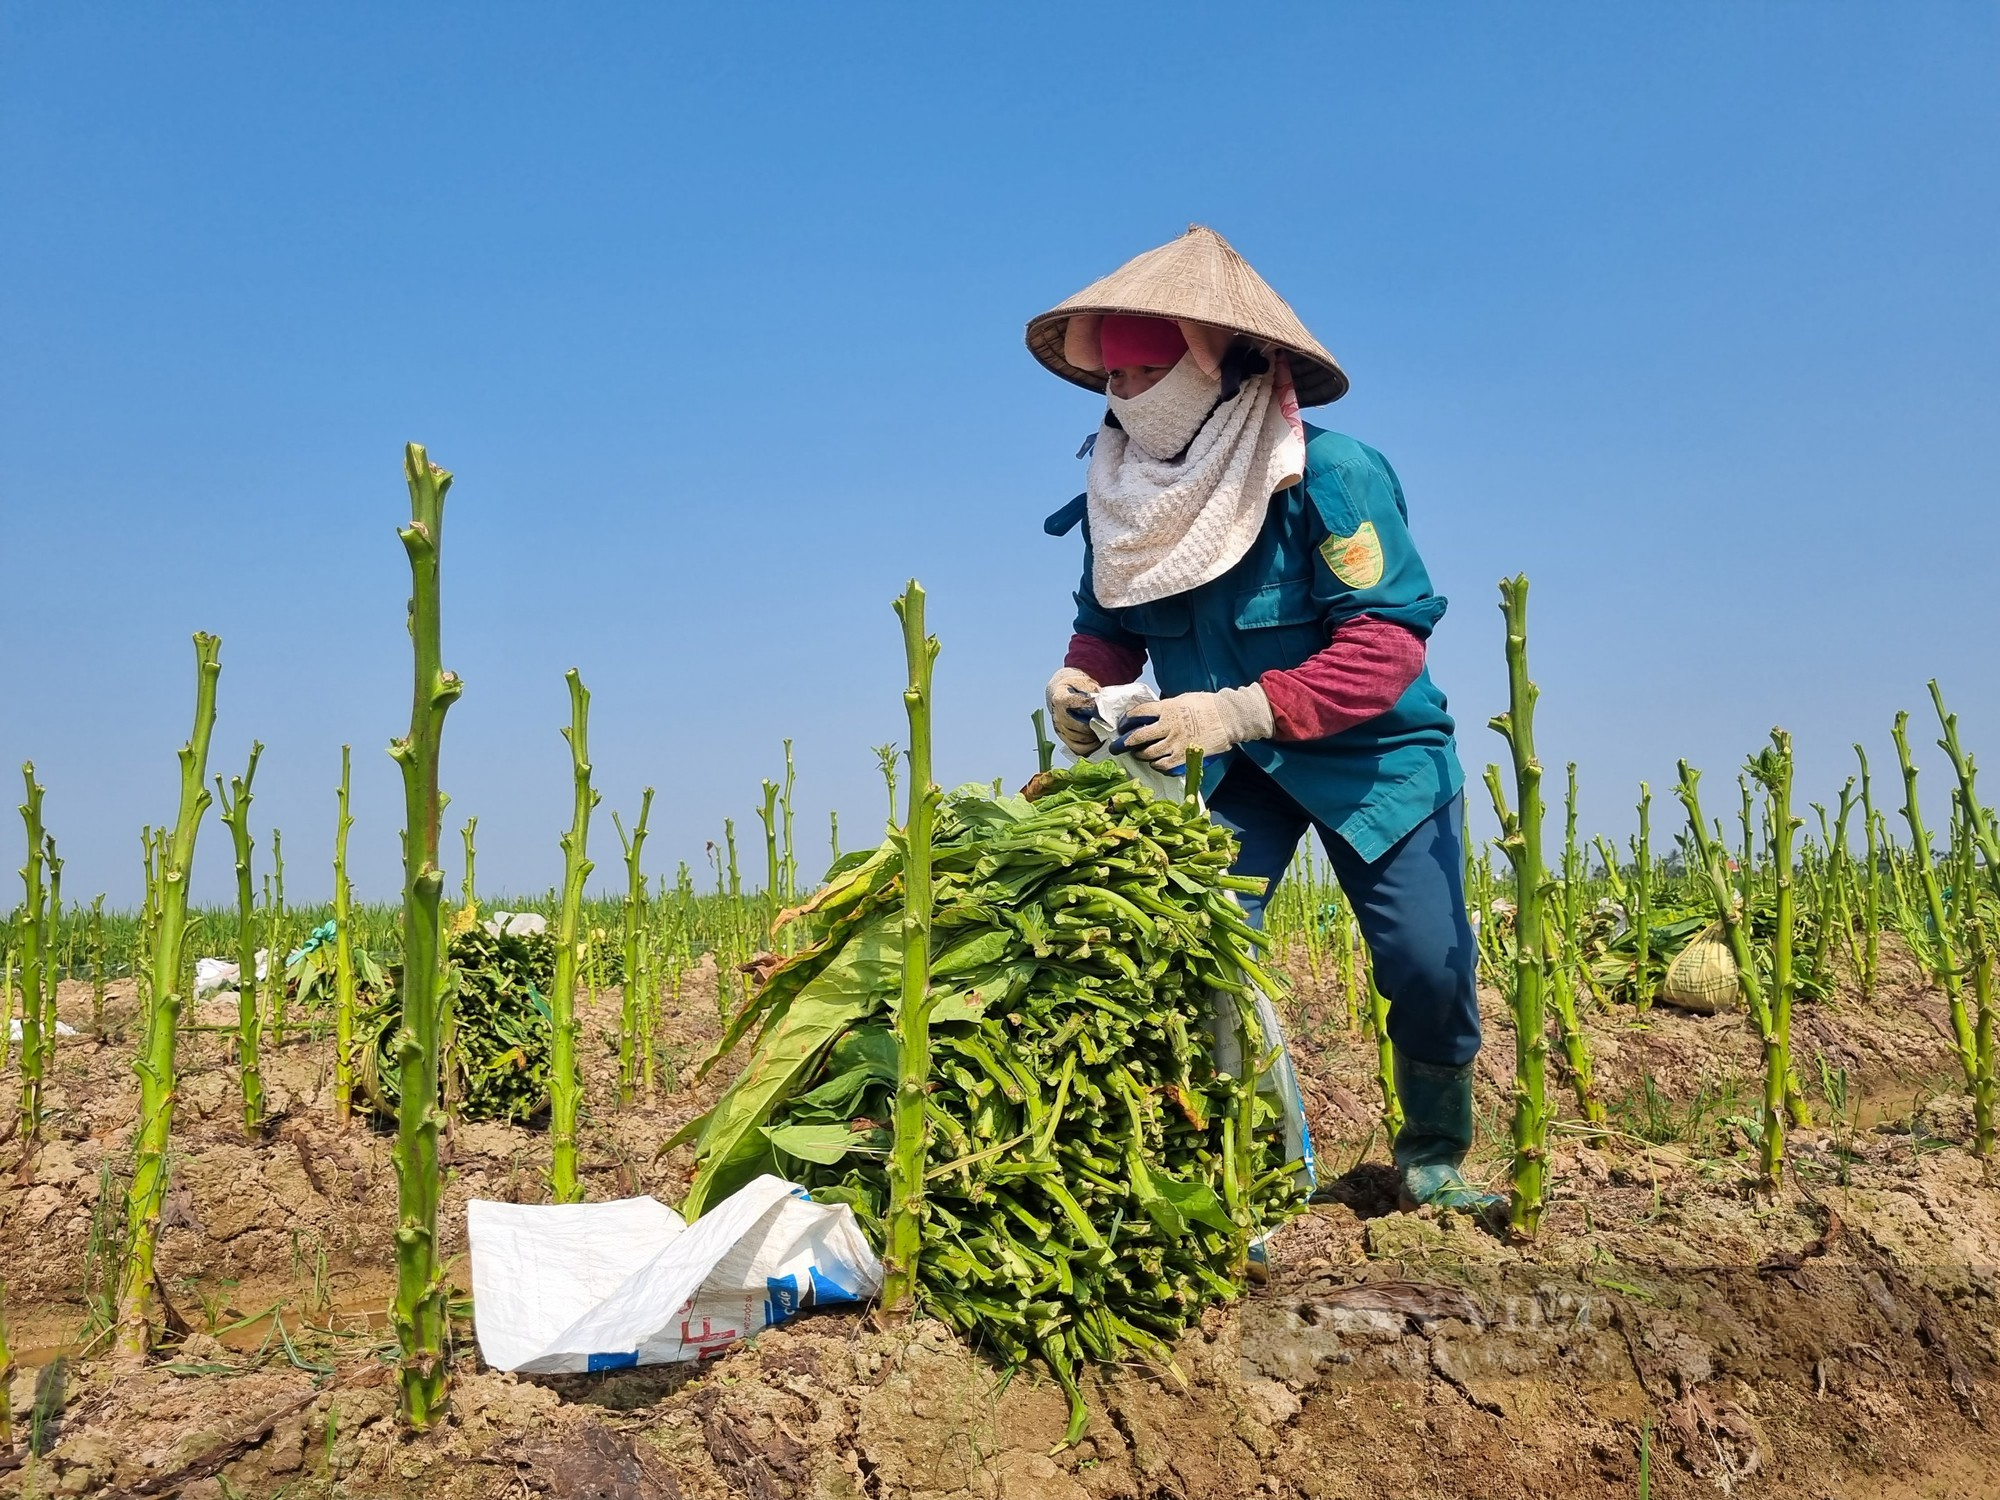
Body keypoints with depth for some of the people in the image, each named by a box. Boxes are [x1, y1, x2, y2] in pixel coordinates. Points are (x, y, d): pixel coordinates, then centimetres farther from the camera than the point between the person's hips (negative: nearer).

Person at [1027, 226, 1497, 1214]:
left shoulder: (1326, 475, -23)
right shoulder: (1121, 489, -7)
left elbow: (1387, 641, -28)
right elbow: (1109, 626, 7)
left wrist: (1241, 710, -37)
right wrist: (1079, 681, -17)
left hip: (1369, 756, -3)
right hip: (1222, 765, 4)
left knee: (1428, 966, -6)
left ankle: (1433, 1158, 23)